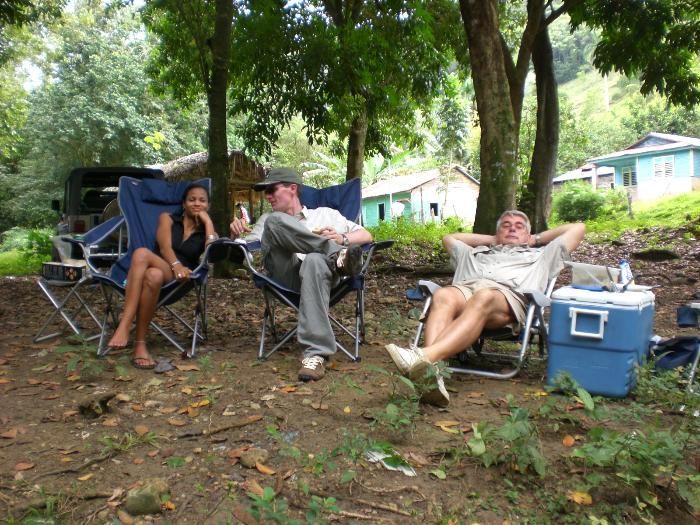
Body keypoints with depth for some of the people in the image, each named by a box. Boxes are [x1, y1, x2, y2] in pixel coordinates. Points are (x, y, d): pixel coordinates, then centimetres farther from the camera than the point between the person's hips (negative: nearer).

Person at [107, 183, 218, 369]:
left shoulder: (206, 231, 21)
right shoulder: (167, 218, 19)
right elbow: (164, 247, -1)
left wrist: (208, 221, 4)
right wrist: (176, 264, -21)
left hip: (179, 280, -1)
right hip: (156, 270, 1)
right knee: (141, 253, -36)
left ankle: (139, 344, -38)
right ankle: (124, 327, -42)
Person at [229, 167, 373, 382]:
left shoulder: (326, 213, 29)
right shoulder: (267, 220, 35)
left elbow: (366, 236, 20)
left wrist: (342, 239, -1)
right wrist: (235, 235, 0)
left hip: (319, 266, -1)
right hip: (284, 274, 2)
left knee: (315, 261, -40)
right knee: (275, 221, -22)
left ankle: (316, 354, -47)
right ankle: (337, 255, -29)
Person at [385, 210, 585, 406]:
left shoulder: (540, 255, 41)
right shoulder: (475, 253, 46)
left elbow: (578, 228, 44)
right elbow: (449, 238, 57)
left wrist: (536, 239, 49)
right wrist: (492, 240, 56)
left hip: (508, 294, -2)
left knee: (483, 298, -40)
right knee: (443, 296, -35)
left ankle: (426, 356, -62)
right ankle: (431, 376, -57)